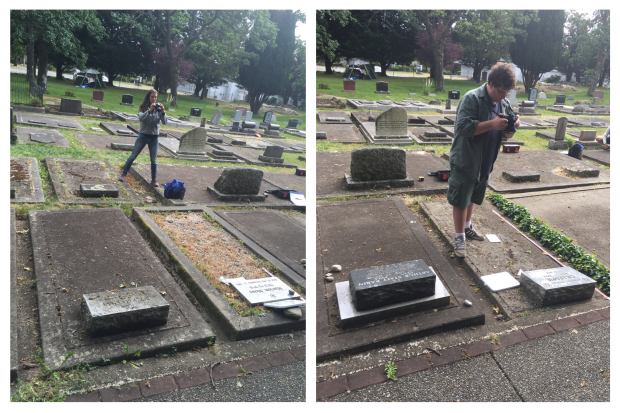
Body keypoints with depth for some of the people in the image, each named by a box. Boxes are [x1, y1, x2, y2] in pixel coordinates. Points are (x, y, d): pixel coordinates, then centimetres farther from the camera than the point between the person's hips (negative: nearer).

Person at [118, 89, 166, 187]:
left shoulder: (158, 108, -1)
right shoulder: (143, 107, -4)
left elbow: (165, 122, -9)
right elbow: (140, 118, -20)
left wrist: (163, 112, -25)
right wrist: (149, 110, -31)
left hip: (154, 137, 1)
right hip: (143, 135, -1)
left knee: (154, 160, 6)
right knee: (133, 156, 5)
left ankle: (154, 179, 17)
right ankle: (124, 174, 18)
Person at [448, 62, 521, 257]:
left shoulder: (504, 103, 6)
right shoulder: (472, 98, -18)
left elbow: (507, 134, 13)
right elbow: (462, 127, -27)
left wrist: (512, 127, -10)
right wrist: (491, 124, -31)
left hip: (485, 162, 7)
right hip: (465, 161, -7)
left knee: (472, 197, 22)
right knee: (461, 200, 2)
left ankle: (467, 226, 40)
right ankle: (459, 237, 12)